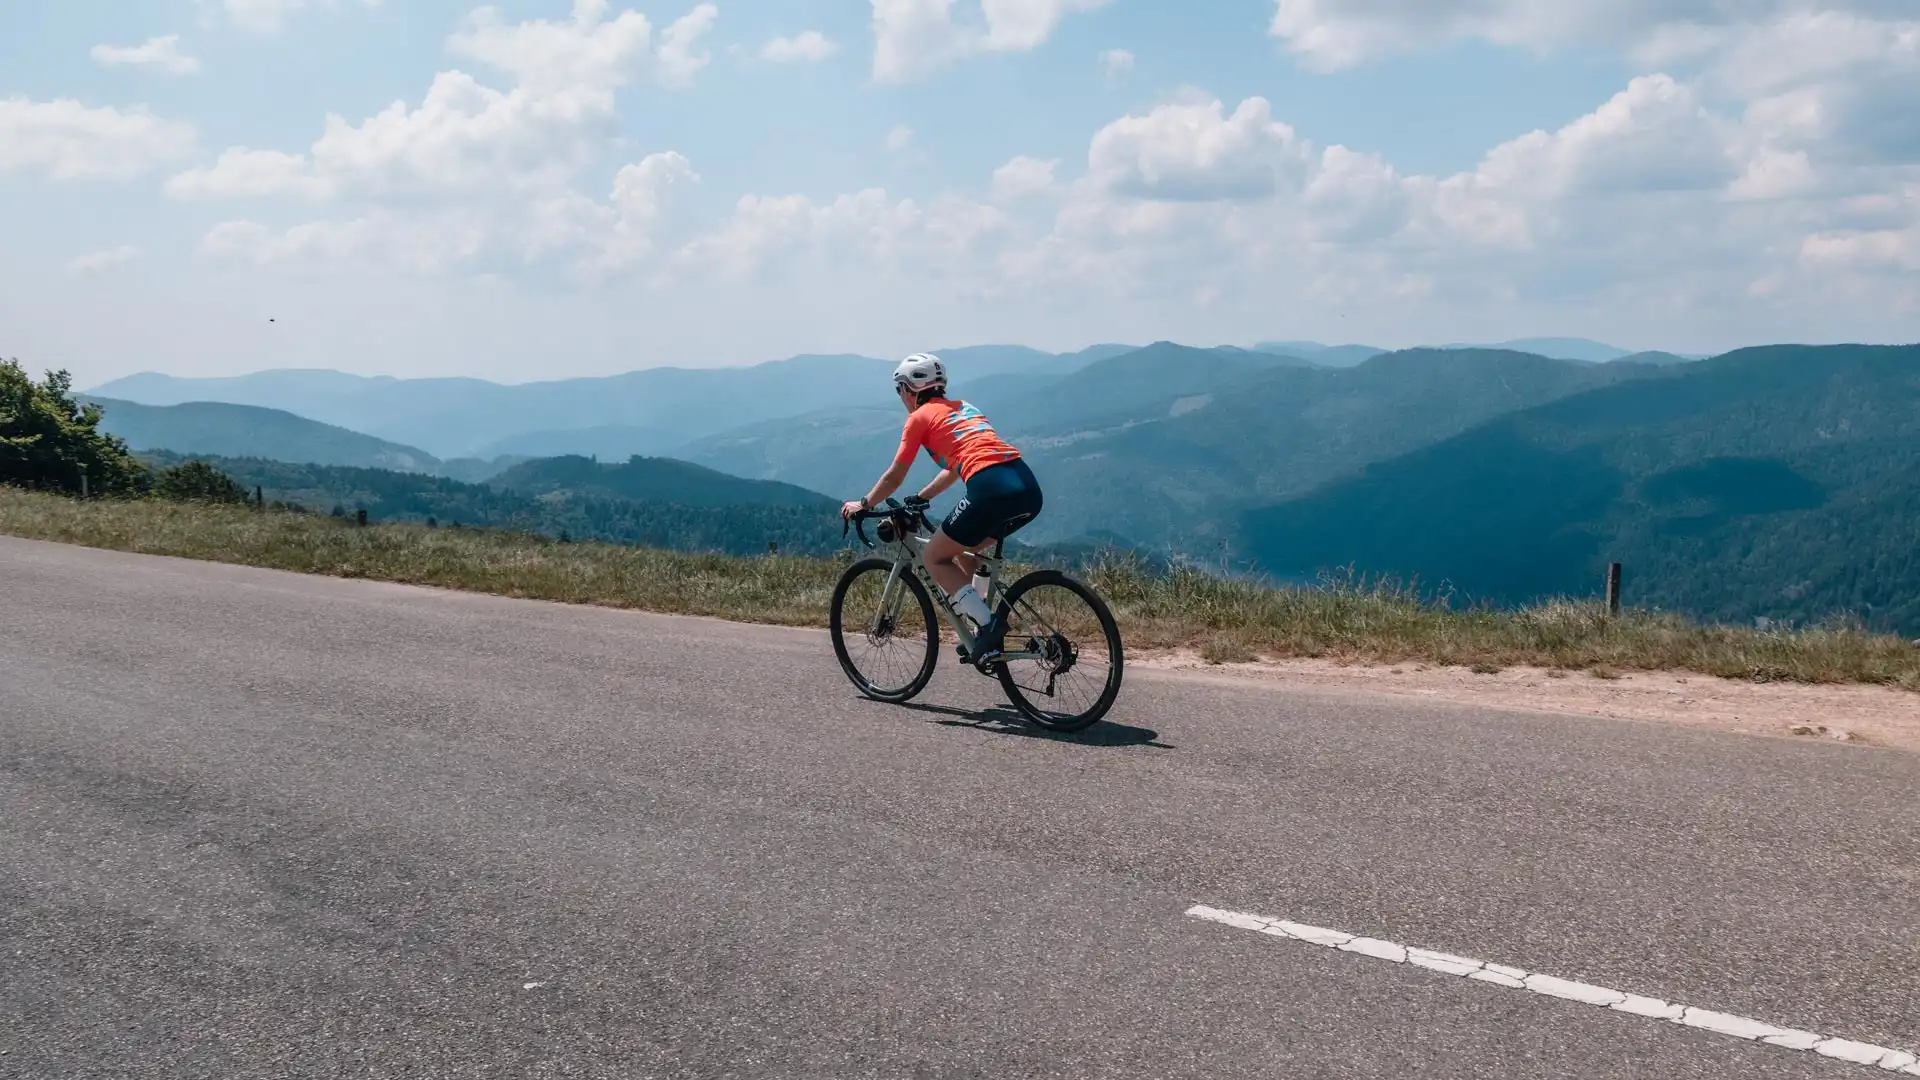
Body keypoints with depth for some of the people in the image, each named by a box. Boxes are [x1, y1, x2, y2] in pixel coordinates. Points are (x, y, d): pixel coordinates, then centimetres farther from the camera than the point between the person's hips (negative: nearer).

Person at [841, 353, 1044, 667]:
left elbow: (893, 478, 15)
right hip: (1029, 489, 8)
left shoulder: (920, 417, 10)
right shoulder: (964, 407, 30)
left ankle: (989, 626, -5)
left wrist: (863, 505, 30)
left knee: (934, 558, 8)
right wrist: (919, 499, 43)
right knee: (962, 548, 27)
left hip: (992, 489, -8)